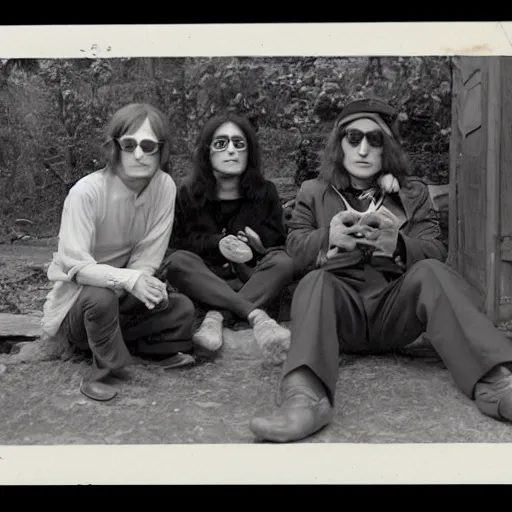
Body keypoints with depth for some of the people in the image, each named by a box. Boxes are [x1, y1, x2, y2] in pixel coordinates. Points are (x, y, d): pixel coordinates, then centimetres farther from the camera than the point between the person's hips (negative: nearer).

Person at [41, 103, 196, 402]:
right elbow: (73, 265, -30)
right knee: (101, 297, -36)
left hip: (123, 299, 4)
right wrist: (129, 280, -43)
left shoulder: (165, 186, -14)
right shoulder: (87, 191, -26)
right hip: (76, 300, -4)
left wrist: (142, 283, -32)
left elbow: (148, 257, -11)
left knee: (182, 309, -16)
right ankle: (108, 368, -12)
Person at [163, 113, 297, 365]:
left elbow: (278, 240, 1)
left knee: (283, 262, -29)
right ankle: (257, 316, -42)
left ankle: (217, 317, -37)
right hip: (204, 281, 0)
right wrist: (217, 244, -18)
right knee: (177, 261, -31)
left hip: (254, 281, 0)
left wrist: (257, 243, -21)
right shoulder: (189, 192, 1)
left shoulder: (265, 191, 2)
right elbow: (178, 241, -2)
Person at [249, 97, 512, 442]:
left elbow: (435, 252, 3)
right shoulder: (313, 192, 18)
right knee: (315, 281, -31)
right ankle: (307, 396, -55)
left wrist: (398, 245, -20)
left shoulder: (413, 193, 18)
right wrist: (329, 238, -20)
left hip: (395, 310, 1)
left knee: (431, 272, -27)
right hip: (340, 304, 0)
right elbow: (295, 246, 4)